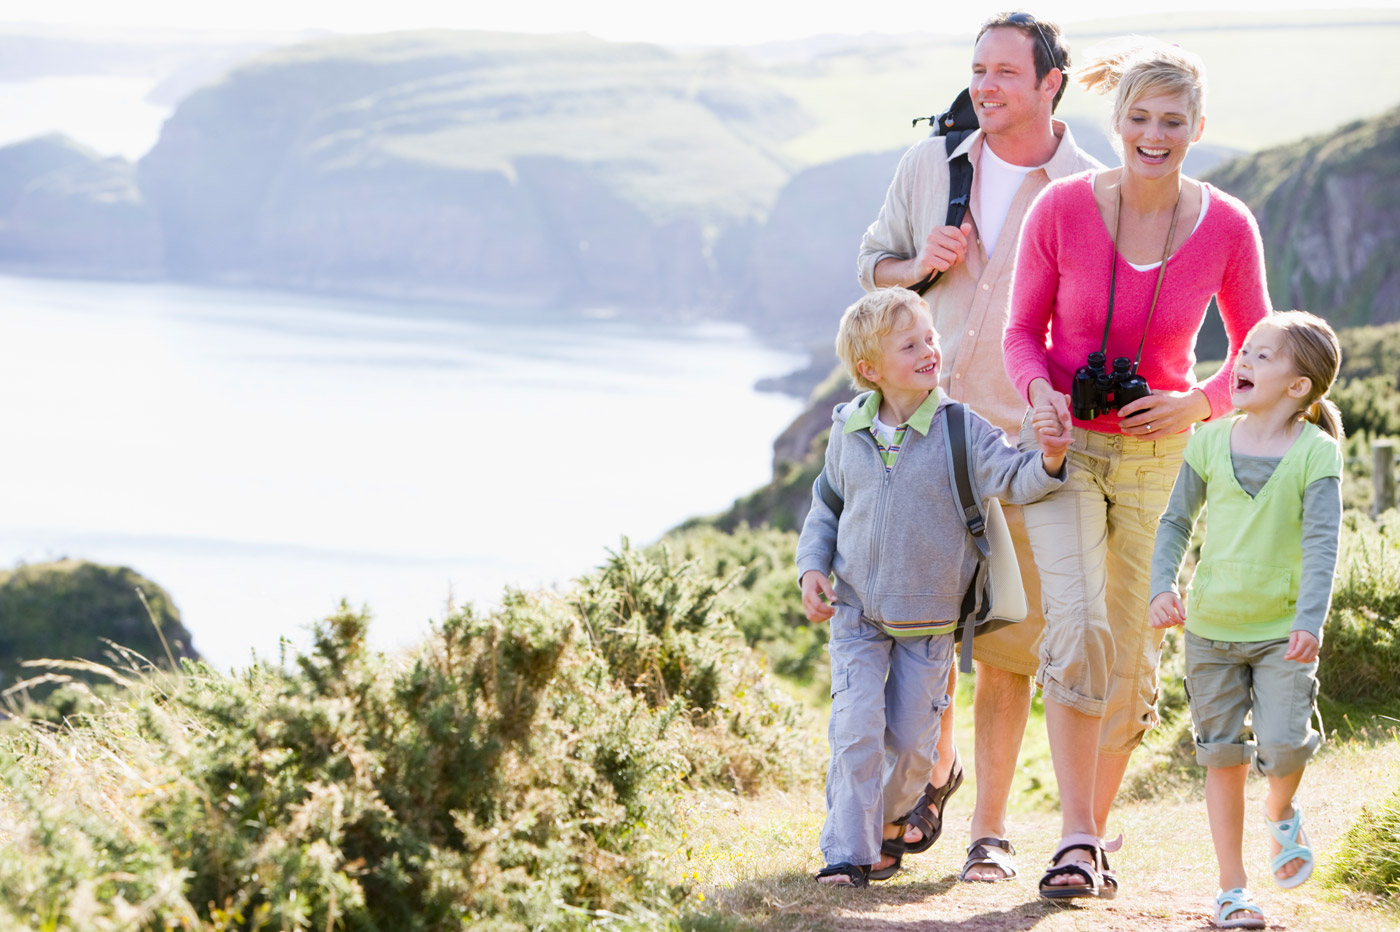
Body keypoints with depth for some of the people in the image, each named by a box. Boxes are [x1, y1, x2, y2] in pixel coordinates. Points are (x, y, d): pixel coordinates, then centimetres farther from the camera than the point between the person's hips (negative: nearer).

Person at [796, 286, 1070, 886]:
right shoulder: (848, 432, -1)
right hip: (857, 614, 1)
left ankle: (887, 826, 31)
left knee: (912, 741, 6)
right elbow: (825, 509, 12)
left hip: (930, 622, 0)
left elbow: (1011, 478, -16)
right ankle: (847, 851, -7)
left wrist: (1047, 461, -37)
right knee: (857, 730, -11)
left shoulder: (962, 431, -9)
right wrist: (812, 568, -1)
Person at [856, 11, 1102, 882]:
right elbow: (873, 265, 18)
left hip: (1025, 442, -3)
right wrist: (920, 266, -5)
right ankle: (936, 764, 31)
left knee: (1006, 646, -3)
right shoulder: (930, 163, 7)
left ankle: (990, 830, 6)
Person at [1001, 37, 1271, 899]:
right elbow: (1024, 328, 1)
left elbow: (1257, 351, 4)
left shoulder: (1227, 227, -9)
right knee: (1077, 624, -19)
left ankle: (1098, 832, 27)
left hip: (1159, 454, 2)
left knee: (1133, 650, 8)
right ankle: (1077, 840, -17)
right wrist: (1040, 393, -19)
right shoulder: (1063, 208, -12)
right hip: (1065, 442, -2)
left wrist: (1196, 404, -14)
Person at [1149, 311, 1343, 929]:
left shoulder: (1316, 453, -9)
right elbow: (1176, 520, 9)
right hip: (1211, 628, 3)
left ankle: (1281, 814, 22)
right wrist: (1163, 587, -6)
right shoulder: (1212, 441, 0)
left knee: (1283, 748, -14)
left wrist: (1311, 622, -26)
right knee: (1223, 755, 6)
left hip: (1282, 632, -3)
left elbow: (1321, 542, -15)